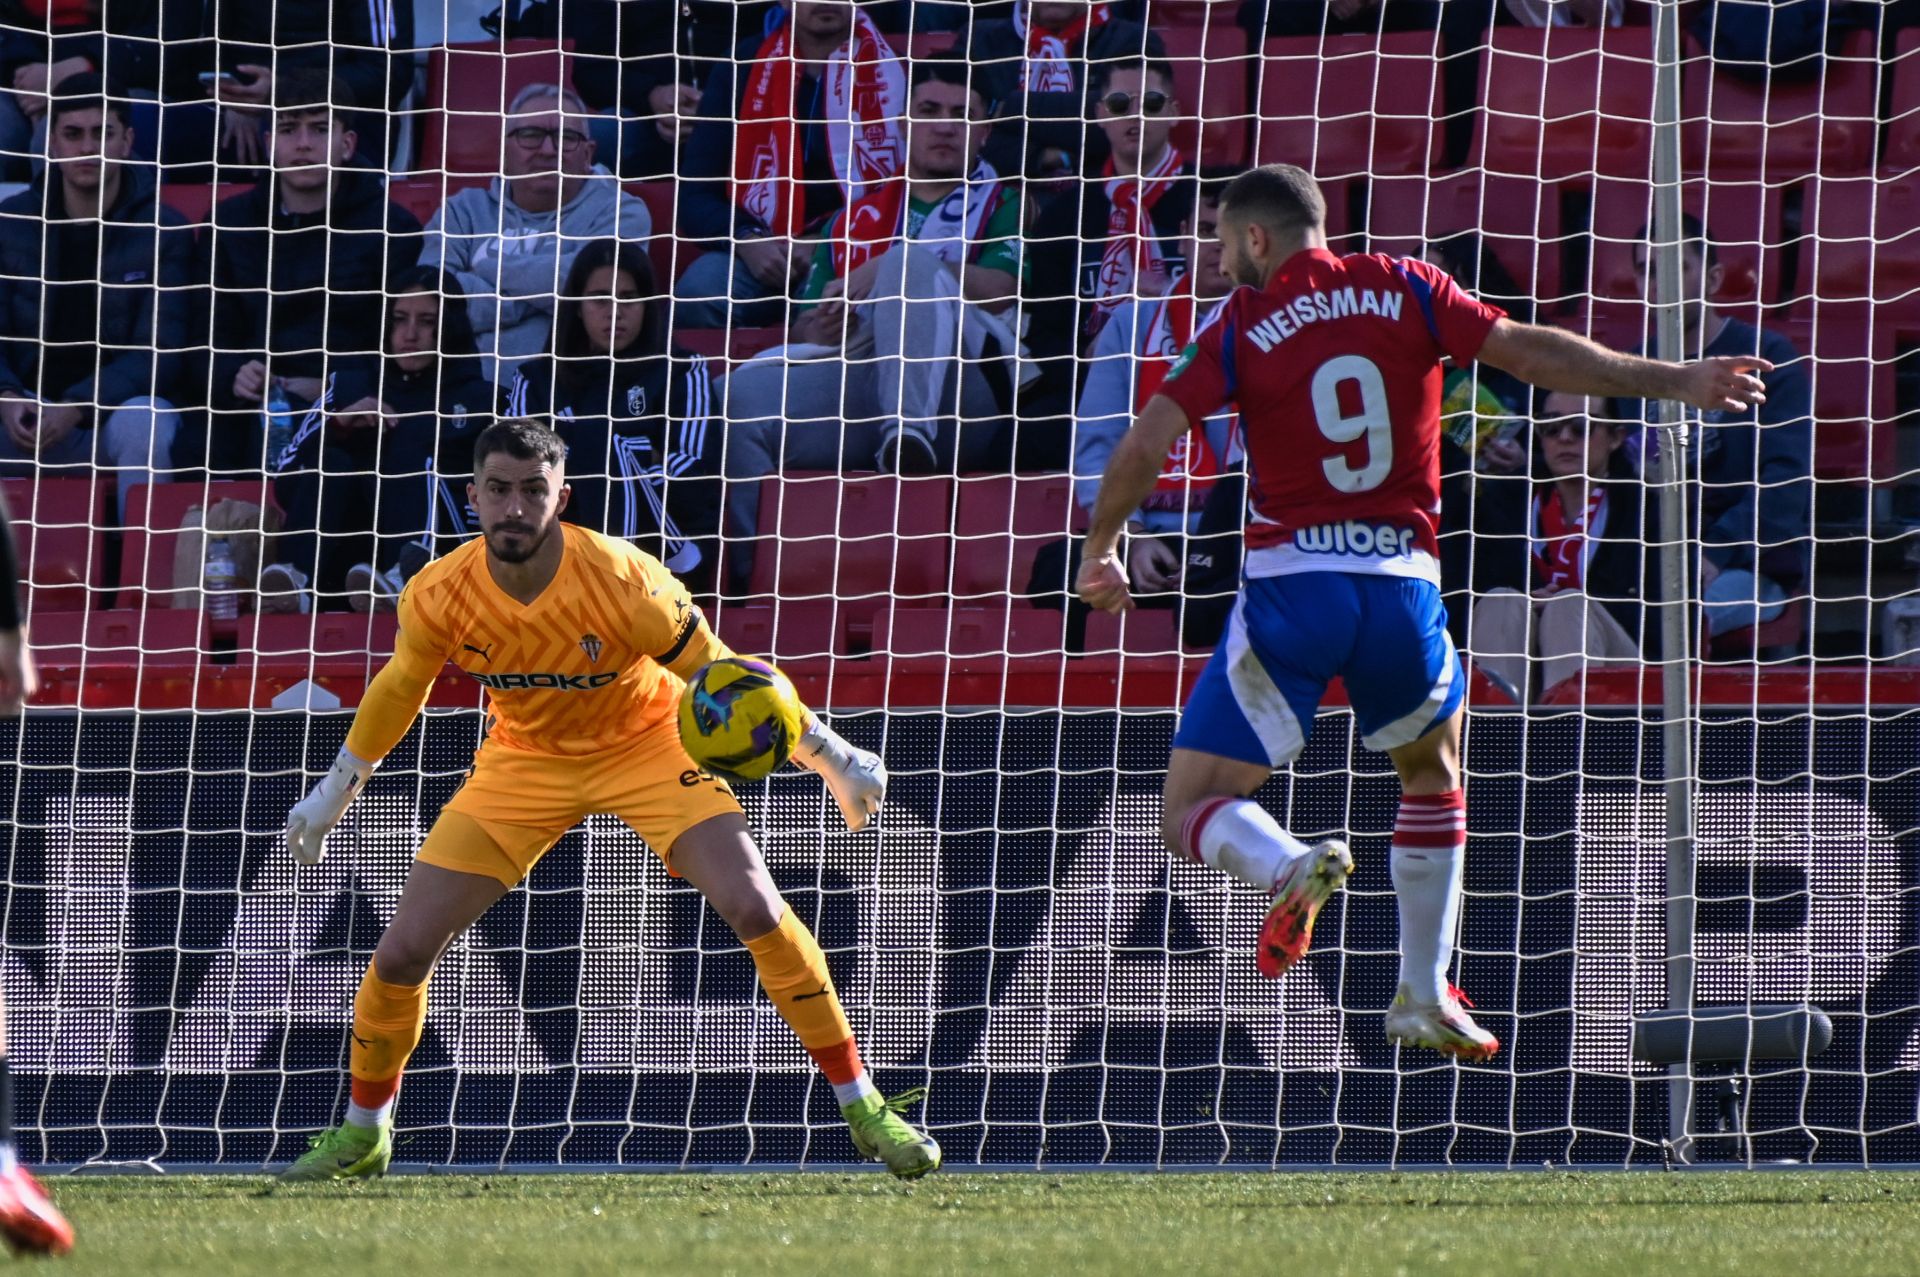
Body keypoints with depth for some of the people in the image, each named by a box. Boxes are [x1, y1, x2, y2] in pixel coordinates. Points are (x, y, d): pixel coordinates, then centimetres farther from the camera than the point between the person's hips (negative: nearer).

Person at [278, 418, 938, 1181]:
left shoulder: (626, 586, -30)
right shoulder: (438, 599, -21)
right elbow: (398, 691, 2)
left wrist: (831, 756, -11)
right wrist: (335, 794, 12)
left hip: (645, 744, -2)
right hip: (525, 758, 2)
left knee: (755, 909, -21)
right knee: (403, 951, -7)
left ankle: (863, 1109, -8)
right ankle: (363, 1134, 17)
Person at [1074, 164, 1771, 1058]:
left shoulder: (1241, 325, 3)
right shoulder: (1404, 291, 7)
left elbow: (1145, 445, -4)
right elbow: (1531, 353, 1)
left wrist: (1101, 549, 11)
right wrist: (1672, 382, 6)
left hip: (1289, 583, -3)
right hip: (1401, 584, 3)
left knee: (1192, 815, 4)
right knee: (1430, 776, 30)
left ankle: (1292, 868, -29)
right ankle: (1424, 997, 24)